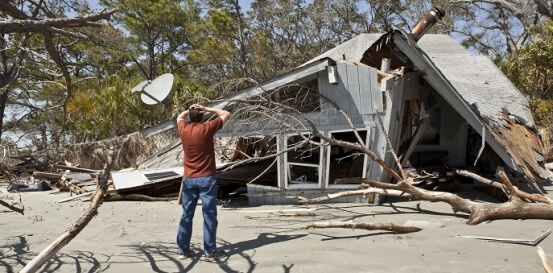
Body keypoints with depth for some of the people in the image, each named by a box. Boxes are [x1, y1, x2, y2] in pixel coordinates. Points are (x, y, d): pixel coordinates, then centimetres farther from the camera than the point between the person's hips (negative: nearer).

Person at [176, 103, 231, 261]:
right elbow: (226, 115, 1)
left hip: (188, 179, 4)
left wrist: (189, 110, 14)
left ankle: (183, 249, 17)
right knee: (209, 215, 1)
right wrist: (208, 109, -1)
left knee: (186, 215, 11)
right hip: (206, 178, -4)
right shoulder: (207, 128, -10)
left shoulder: (183, 128, 1)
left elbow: (179, 117, 26)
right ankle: (210, 251, 4)